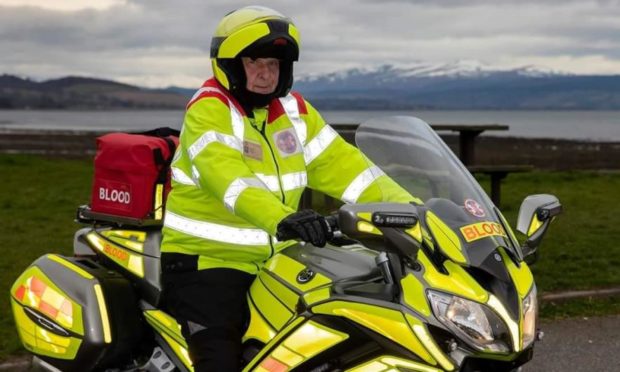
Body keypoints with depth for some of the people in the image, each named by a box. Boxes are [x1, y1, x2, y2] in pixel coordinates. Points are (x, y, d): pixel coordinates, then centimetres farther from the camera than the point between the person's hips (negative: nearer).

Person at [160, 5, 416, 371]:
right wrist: (282, 217, -47)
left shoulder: (294, 111, 9)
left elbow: (341, 164, 6)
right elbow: (226, 176, -31)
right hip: (205, 259, -7)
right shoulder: (208, 111, -13)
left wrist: (405, 204, -7)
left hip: (272, 262, 7)